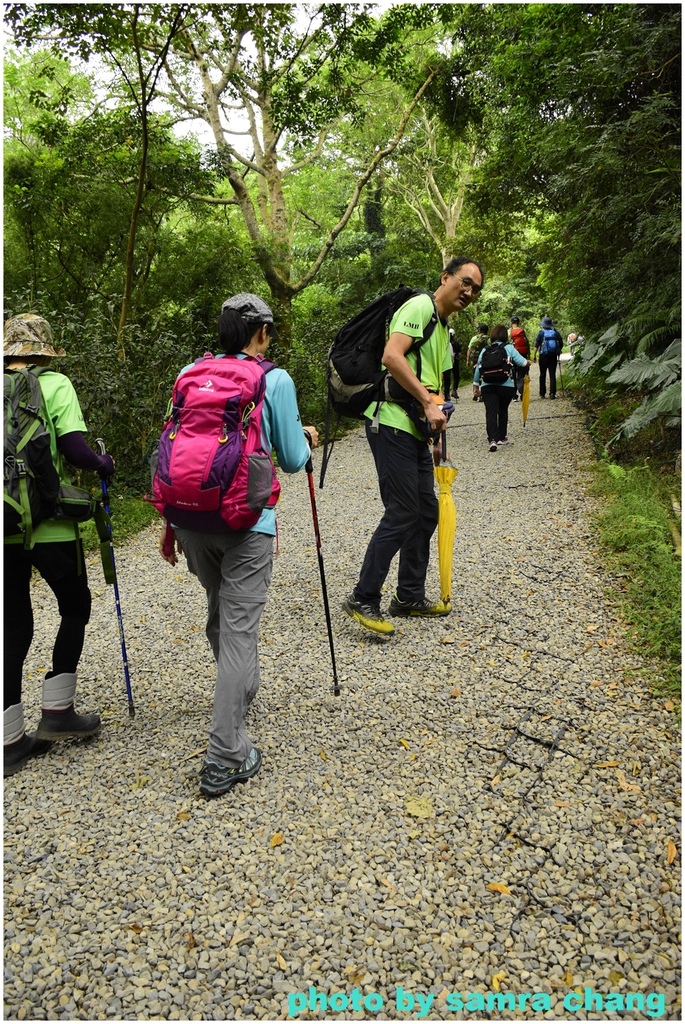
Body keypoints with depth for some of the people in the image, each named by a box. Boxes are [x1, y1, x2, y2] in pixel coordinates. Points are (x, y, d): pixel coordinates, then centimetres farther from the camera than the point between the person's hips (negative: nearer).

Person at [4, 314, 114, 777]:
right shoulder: (55, 385, -4)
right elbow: (74, 450, -14)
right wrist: (105, 464, 5)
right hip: (48, 525, -4)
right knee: (75, 607, 17)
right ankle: (57, 710, 16)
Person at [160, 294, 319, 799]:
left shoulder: (190, 374, 9)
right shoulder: (275, 380, -3)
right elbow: (291, 460, 2)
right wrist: (307, 437, 25)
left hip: (191, 517, 5)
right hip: (246, 522, -5)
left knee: (220, 615, 25)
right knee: (239, 629, -2)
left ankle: (241, 690, 49)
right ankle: (225, 758, 0)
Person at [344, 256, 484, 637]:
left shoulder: (445, 329, 22)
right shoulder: (420, 306, -8)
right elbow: (392, 356, -24)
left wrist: (437, 436, 21)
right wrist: (429, 403, -23)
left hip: (416, 430, 10)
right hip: (392, 423, -10)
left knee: (427, 511, 13)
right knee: (402, 513, -10)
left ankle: (410, 596, 25)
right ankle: (363, 600, 1)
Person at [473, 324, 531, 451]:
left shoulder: (485, 350, 9)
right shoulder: (509, 348, 2)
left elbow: (478, 368, 8)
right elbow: (522, 362, -5)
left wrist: (476, 385, 17)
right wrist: (528, 362, 18)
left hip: (487, 386, 1)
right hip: (506, 386, 0)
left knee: (491, 413, -6)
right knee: (503, 411, 17)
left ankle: (492, 440, -20)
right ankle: (501, 438, 27)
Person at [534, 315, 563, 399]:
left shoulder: (541, 332, -5)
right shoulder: (555, 332, 2)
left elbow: (537, 345, -10)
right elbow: (561, 344, 5)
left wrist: (534, 355, -7)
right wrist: (558, 351, 21)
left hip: (543, 356, -2)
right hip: (553, 356, 2)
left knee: (542, 375, 8)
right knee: (552, 375, 3)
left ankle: (542, 393, 10)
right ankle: (552, 393, -4)